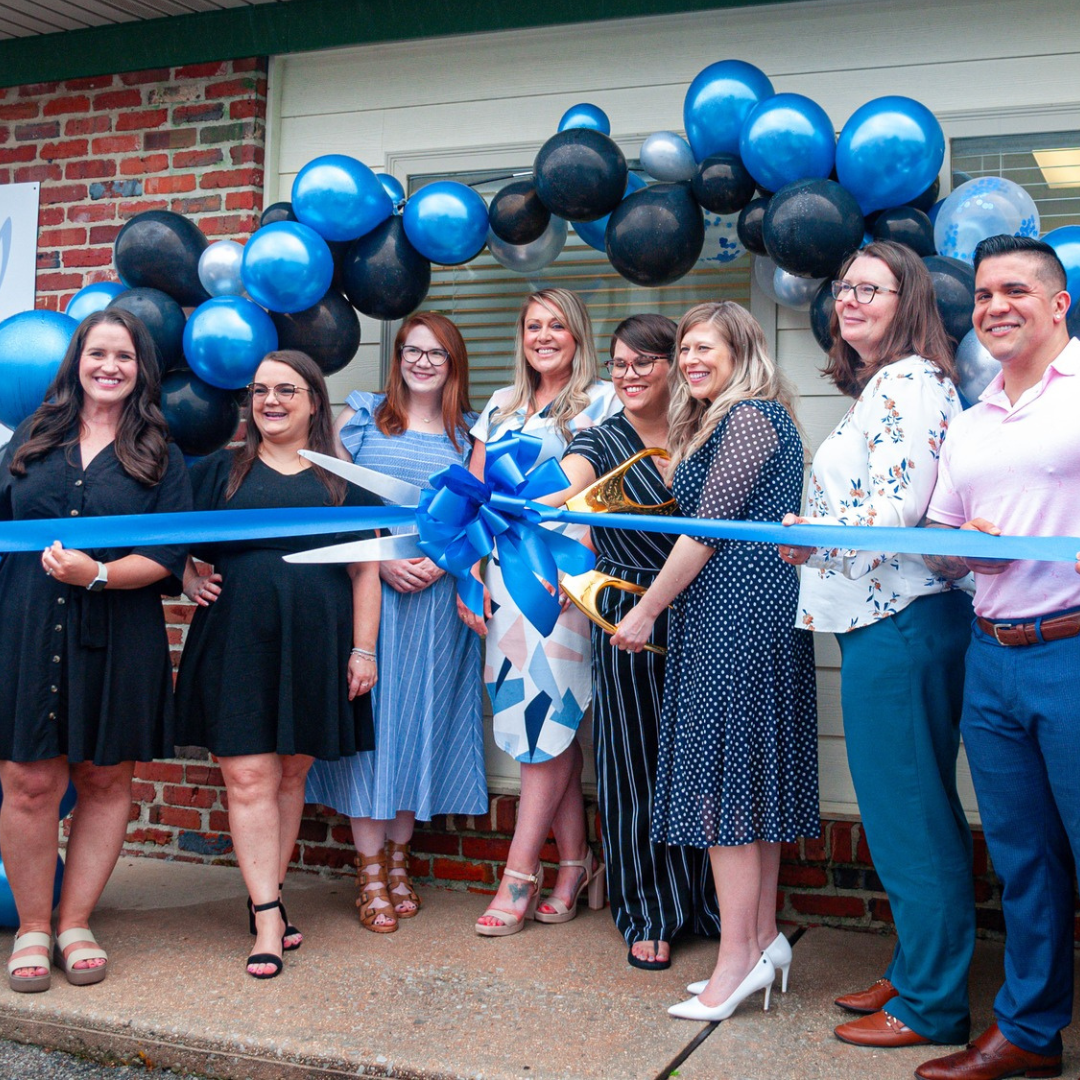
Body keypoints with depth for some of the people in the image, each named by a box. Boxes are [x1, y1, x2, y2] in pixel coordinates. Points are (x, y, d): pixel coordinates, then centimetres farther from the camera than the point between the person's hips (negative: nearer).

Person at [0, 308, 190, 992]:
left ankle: (76, 923, 19)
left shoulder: (159, 455, 5)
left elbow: (170, 553, -4)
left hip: (117, 639, 0)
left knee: (106, 781, 6)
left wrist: (98, 574, -17)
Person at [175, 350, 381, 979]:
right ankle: (268, 917, -2)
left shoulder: (342, 479, 10)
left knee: (292, 774, 7)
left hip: (316, 644, 1)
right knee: (249, 777, -6)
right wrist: (188, 578, -3)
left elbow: (364, 570, 9)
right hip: (238, 641, 0)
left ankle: (270, 894, 21)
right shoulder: (221, 471, 12)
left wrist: (363, 649, 2)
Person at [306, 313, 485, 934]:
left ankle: (399, 858, 20)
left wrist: (440, 562, -11)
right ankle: (372, 874, 5)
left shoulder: (469, 434, 11)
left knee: (419, 717, 6)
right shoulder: (360, 417, 7)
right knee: (368, 718, -2)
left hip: (437, 596, 2)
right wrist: (382, 560, -10)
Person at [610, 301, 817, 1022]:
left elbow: (707, 528, -14)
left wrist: (644, 612, -9)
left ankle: (740, 956, -3)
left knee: (723, 779, -8)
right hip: (736, 616, 11)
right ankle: (764, 938, 18)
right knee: (747, 780, 11)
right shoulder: (721, 422, 22)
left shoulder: (750, 417, -10)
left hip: (738, 615, -11)